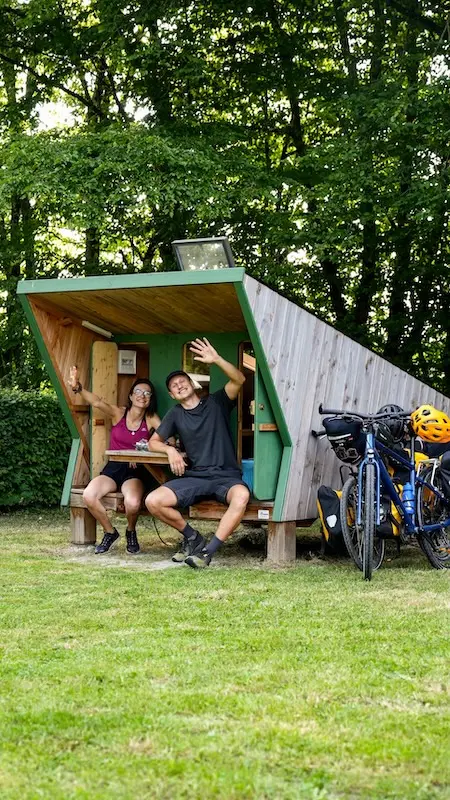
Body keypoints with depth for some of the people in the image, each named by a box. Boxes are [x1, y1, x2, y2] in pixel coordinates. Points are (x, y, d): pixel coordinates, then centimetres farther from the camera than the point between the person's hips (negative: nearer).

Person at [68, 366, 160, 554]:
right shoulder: (118, 413, 0)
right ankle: (110, 532, 1)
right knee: (89, 495, -27)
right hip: (113, 468, 2)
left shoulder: (151, 419, 1)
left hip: (136, 471, -2)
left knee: (132, 503, -33)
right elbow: (97, 402, -18)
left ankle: (131, 532, 4)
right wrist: (77, 388, -37)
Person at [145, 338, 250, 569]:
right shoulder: (175, 414, 15)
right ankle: (192, 537, 2)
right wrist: (171, 450, -3)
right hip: (194, 476, 3)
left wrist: (216, 360, -25)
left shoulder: (216, 402, 7)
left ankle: (208, 551, -31)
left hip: (225, 476, -3)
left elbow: (239, 380, -9)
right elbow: (153, 442, 20)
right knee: (153, 501, -21)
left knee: (241, 495, -39)